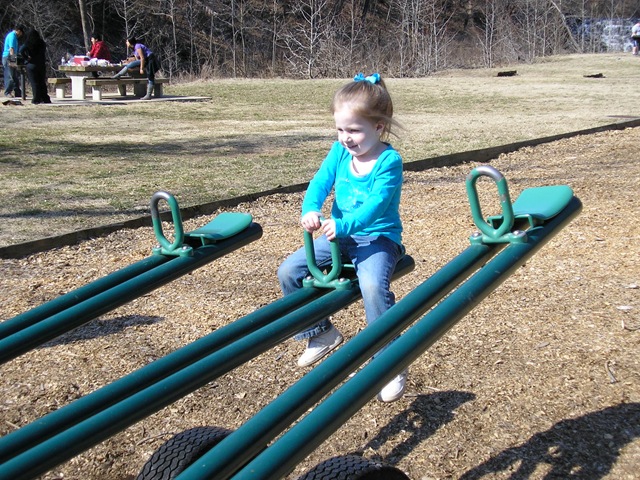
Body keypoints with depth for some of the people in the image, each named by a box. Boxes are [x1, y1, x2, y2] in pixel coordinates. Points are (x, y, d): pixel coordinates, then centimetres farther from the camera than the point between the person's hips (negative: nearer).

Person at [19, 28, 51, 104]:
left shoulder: (27, 43, -8)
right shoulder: (42, 43, 1)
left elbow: (21, 50, -21)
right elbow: (44, 53, 4)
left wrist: (26, 58, -11)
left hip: (32, 65, -3)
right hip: (41, 65, 3)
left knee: (34, 83, 1)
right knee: (42, 82, 11)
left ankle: (36, 99, -2)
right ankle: (45, 98, 11)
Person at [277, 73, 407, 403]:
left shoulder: (389, 161, -15)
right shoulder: (340, 152, 2)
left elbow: (376, 203, -28)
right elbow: (319, 183, -9)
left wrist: (344, 225, -44)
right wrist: (310, 211, -32)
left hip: (378, 237, -6)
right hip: (340, 236, 7)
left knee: (373, 285, -36)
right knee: (288, 271, -5)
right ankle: (320, 333, 15)